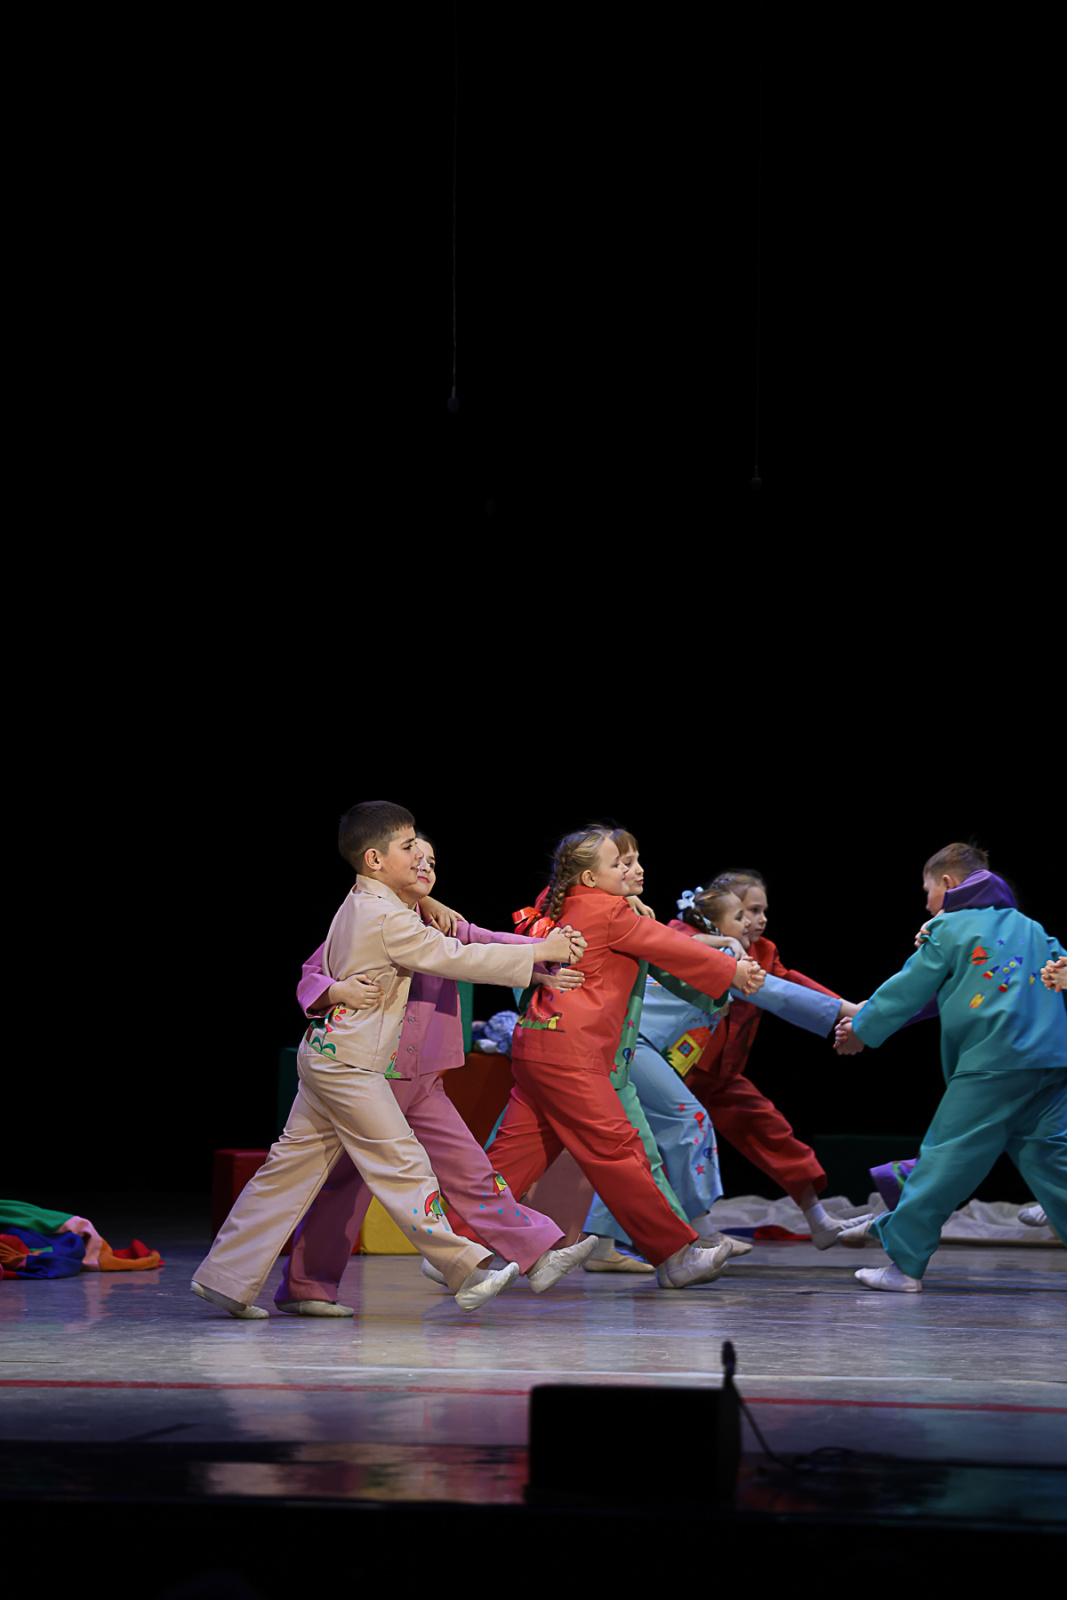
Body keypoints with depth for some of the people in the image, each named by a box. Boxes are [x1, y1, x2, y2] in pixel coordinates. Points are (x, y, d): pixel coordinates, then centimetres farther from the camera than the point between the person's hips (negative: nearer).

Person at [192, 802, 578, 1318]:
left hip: (324, 1057, 10)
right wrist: (539, 952, -12)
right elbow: (454, 958, -17)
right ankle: (465, 1270, -5)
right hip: (349, 1064, -10)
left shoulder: (356, 906, 13)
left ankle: (227, 1278, 10)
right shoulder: (387, 919, -17)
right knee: (402, 1164, -7)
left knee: (294, 1167, 9)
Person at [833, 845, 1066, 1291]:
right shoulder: (1031, 928, 20)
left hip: (990, 1064, -6)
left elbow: (907, 991, 9)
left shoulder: (948, 929, 4)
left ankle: (903, 1263, -2)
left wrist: (860, 1029, 20)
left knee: (944, 1159, -3)